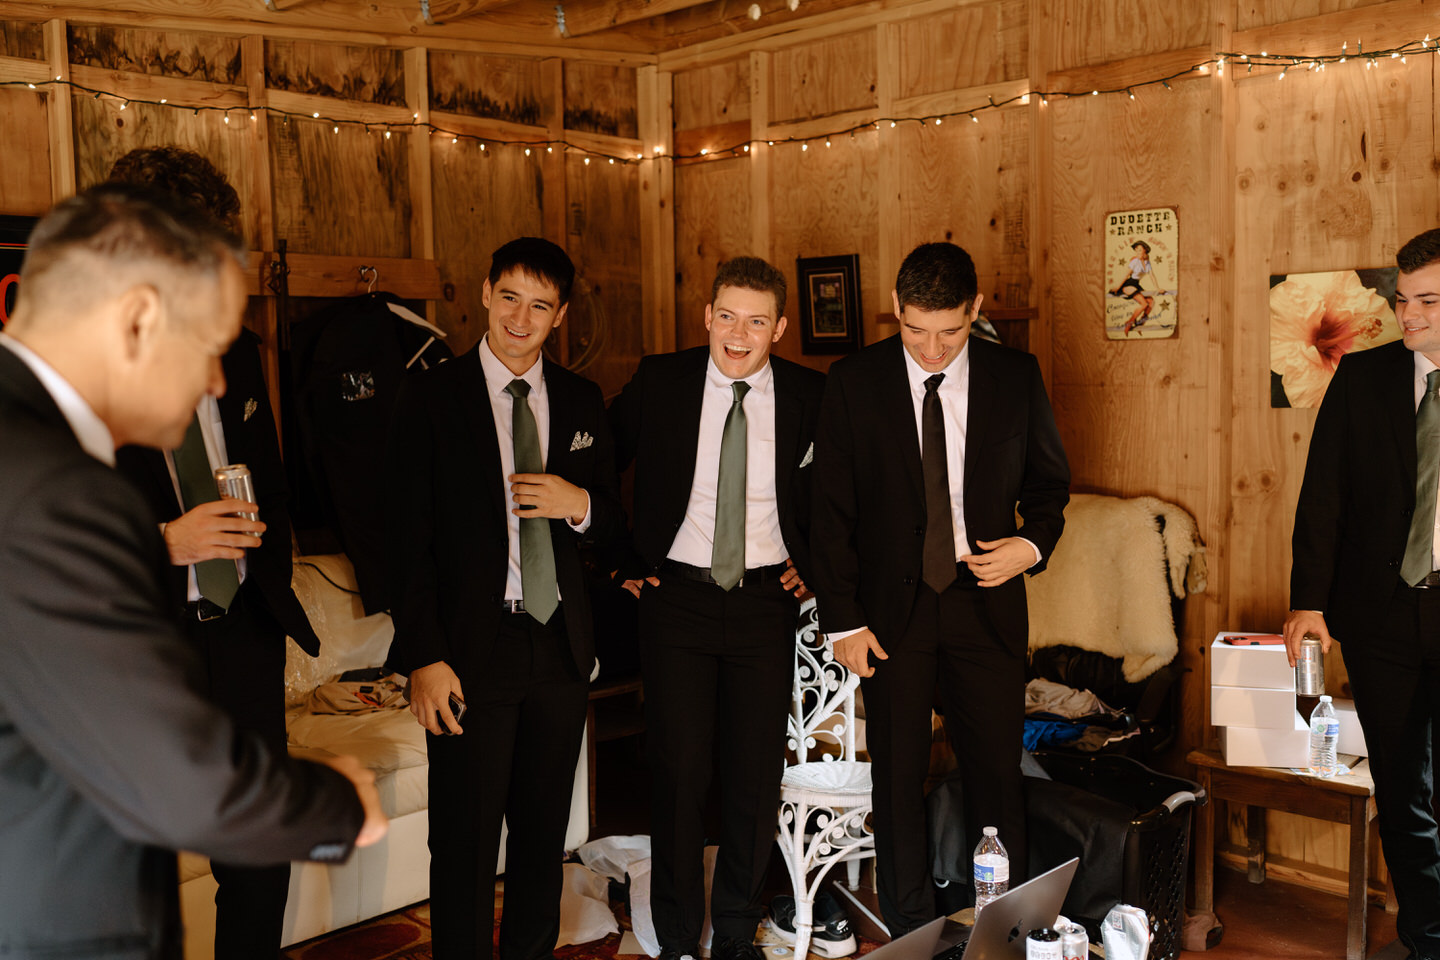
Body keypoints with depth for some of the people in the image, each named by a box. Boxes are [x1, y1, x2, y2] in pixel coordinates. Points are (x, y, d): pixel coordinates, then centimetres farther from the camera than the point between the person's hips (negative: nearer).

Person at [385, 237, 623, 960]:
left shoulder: (582, 401, 8)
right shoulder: (430, 398, -4)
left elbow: (613, 523, 14)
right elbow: (407, 540, -7)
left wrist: (581, 505, -10)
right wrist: (423, 658, -14)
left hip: (561, 647, 4)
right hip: (471, 650, -4)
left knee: (544, 829, 16)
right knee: (465, 840, 4)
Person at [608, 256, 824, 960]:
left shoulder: (809, 395, 0)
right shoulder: (658, 383, -3)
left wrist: (809, 560, 6)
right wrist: (624, 562, 4)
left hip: (766, 598, 1)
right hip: (675, 594, -1)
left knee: (757, 775, 5)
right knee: (679, 771, 0)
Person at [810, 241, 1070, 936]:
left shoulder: (1015, 377, 1)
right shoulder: (854, 382, -3)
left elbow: (1050, 481, 13)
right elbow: (832, 510, -2)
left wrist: (1033, 544, -7)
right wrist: (842, 619, -5)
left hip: (986, 600, 1)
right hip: (891, 606, 0)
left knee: (997, 775, 4)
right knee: (899, 780, 8)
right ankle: (909, 933, 24)